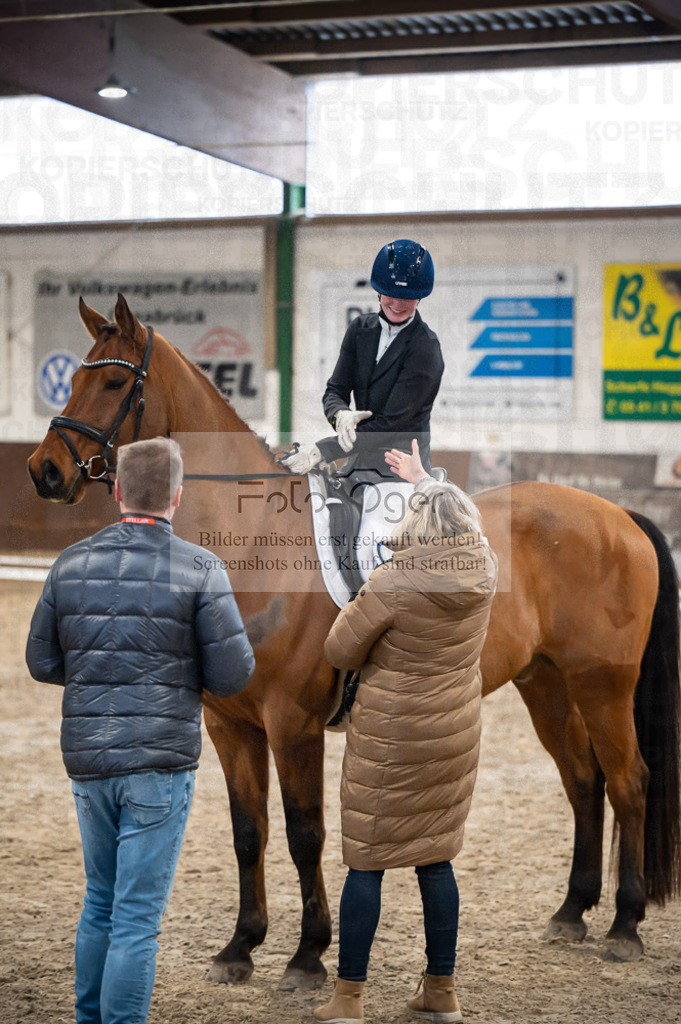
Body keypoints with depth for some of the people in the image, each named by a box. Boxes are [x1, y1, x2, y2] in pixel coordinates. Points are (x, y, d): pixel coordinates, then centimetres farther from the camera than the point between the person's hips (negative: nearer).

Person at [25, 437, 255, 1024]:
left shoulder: (72, 563, 3)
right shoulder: (200, 570, -8)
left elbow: (42, 662, 7)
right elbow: (233, 676, -8)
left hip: (88, 758, 4)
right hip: (160, 762, -4)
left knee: (100, 903, 20)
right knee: (137, 917, 0)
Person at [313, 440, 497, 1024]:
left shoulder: (393, 583, -20)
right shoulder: (484, 571, -3)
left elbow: (340, 652, -11)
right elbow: (461, 525, 22)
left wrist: (361, 607, 7)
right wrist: (425, 480, 34)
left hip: (388, 740, -5)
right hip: (456, 735, 6)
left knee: (365, 863, 4)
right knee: (436, 859, 15)